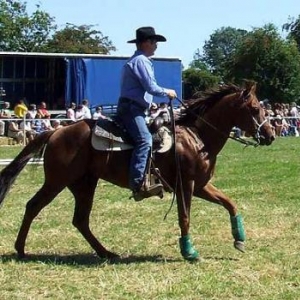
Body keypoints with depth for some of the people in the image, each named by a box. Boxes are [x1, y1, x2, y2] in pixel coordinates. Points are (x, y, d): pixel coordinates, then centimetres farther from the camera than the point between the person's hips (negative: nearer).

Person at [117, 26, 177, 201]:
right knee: (145, 140, -27)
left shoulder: (140, 60, 23)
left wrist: (149, 102, 26)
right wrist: (167, 92, 0)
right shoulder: (141, 61, -10)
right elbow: (151, 87, -15)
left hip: (134, 108, 12)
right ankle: (138, 185, -39)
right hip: (131, 108, -12)